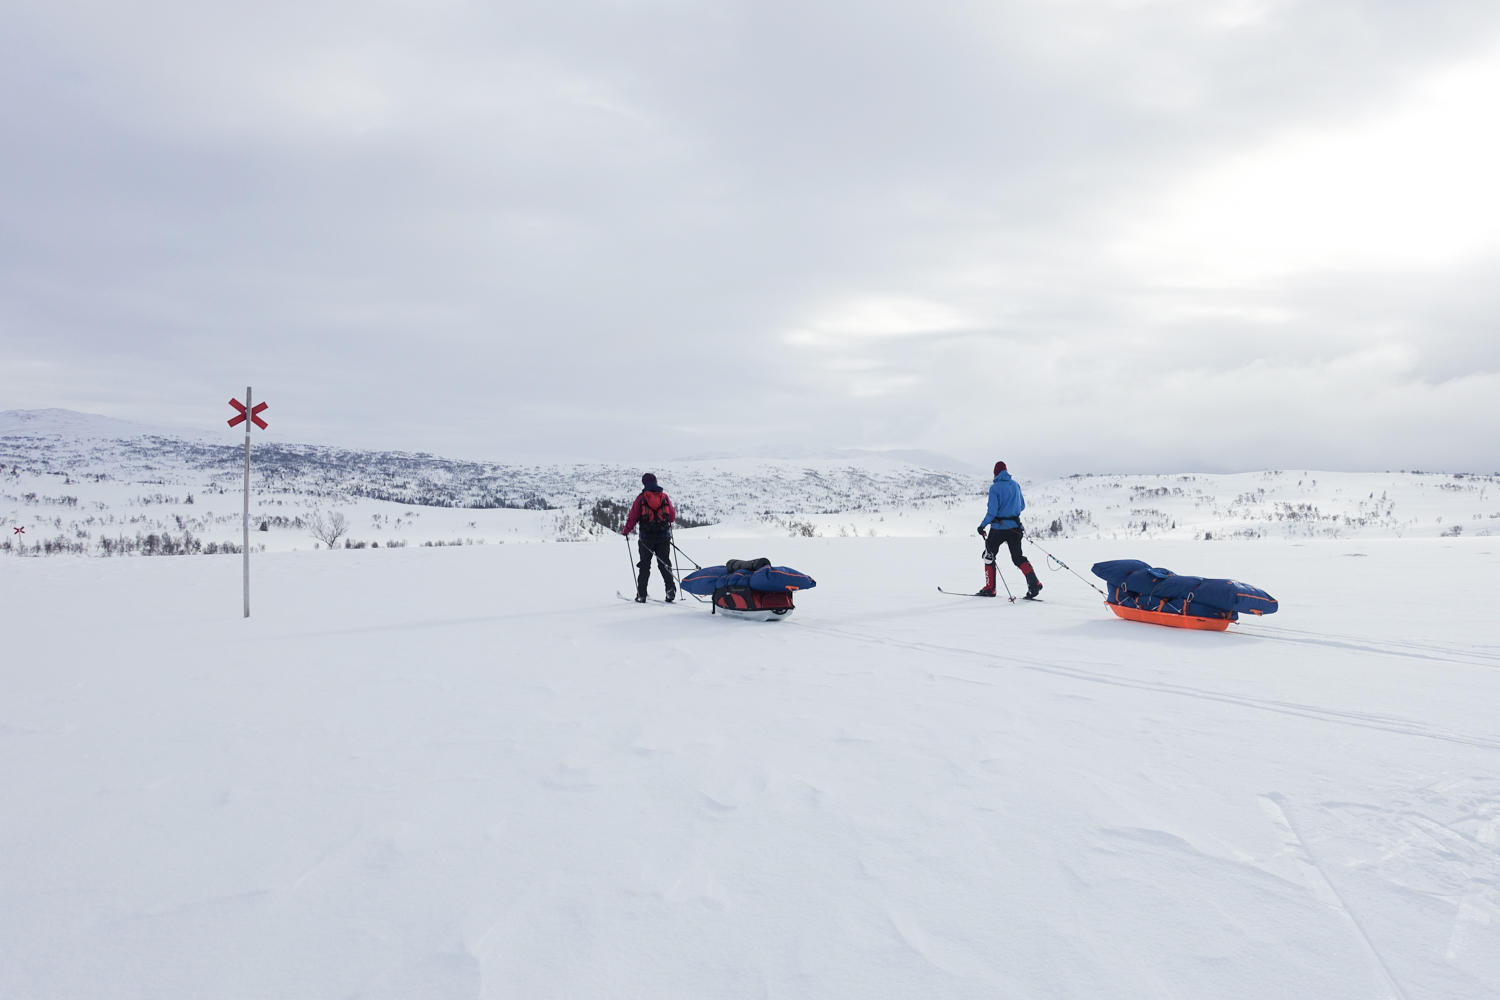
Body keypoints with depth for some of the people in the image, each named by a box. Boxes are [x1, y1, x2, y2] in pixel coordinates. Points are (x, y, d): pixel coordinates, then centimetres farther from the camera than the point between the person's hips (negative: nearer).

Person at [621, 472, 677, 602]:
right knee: (664, 564, 8)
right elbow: (672, 517, 7)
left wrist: (625, 531, 8)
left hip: (646, 537, -2)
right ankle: (670, 590, -5)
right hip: (664, 536, 2)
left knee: (645, 565, 7)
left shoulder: (641, 498, -5)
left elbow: (633, 517, -6)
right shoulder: (664, 496, 2)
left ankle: (641, 594, 6)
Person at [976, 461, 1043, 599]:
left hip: (998, 528, -5)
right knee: (1018, 557, 9)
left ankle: (989, 588, 12)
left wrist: (982, 525, -6)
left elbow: (992, 511, -16)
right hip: (1015, 527, 5)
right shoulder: (1015, 485, 5)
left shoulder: (995, 487, -12)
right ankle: (1034, 583, -12)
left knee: (989, 556, 12)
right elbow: (1022, 506, 13)